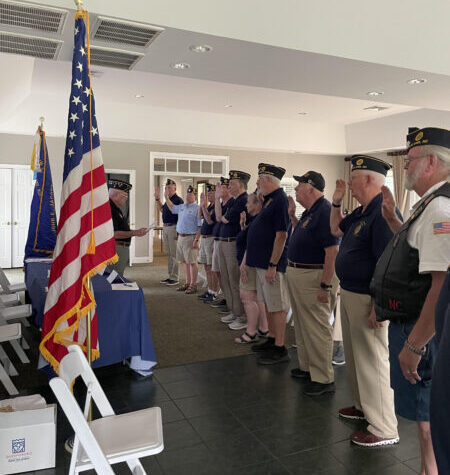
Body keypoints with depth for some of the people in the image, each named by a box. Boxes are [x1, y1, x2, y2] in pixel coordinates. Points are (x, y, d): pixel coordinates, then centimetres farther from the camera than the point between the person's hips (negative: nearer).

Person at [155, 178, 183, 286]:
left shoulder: (178, 200, -12)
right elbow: (162, 209, 31)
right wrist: (157, 198, 22)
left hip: (173, 228, -9)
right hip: (165, 228, 9)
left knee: (174, 254, -4)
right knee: (168, 254, 14)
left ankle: (175, 278, 2)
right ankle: (170, 276, 22)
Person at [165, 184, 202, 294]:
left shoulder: (197, 208, -10)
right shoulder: (182, 207, 13)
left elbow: (200, 226, -15)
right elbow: (172, 208, 35)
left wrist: (196, 240, -20)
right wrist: (166, 197, 27)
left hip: (190, 238, -8)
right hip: (181, 237, 8)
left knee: (192, 262, -3)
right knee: (185, 261, 14)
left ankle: (193, 284, 4)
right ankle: (188, 282, 24)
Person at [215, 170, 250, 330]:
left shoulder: (244, 201, -16)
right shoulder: (233, 201, 16)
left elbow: (225, 219, -16)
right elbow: (219, 217, 14)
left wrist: (223, 217, 6)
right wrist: (218, 198, 12)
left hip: (234, 244, -10)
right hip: (223, 243, 10)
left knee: (235, 282, -4)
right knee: (225, 281, 16)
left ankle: (243, 317, 6)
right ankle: (233, 312, 28)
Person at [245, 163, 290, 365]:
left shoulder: (280, 200, -16)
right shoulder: (269, 200, 14)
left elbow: (281, 235, -22)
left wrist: (272, 265, -23)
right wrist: (247, 257, 20)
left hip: (271, 264, -10)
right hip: (261, 261, 10)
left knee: (277, 307, -2)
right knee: (268, 304, 18)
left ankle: (280, 349, 6)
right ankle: (272, 339, 31)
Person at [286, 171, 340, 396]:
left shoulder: (324, 212, -20)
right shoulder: (309, 211, 11)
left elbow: (332, 252, -25)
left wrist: (326, 286, -27)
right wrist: (292, 215, 15)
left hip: (314, 276, -11)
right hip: (296, 274, 11)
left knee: (317, 328, -1)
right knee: (302, 324, 20)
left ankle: (324, 379, 11)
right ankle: (307, 367, 35)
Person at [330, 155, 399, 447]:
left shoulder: (383, 212, -23)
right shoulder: (361, 212, 9)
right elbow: (336, 230, 26)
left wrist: (379, 307, -28)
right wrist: (336, 203, 11)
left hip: (367, 299, -10)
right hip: (349, 294, 10)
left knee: (373, 361, 0)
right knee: (355, 355, 22)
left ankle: (385, 429, 14)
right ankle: (364, 406, 40)